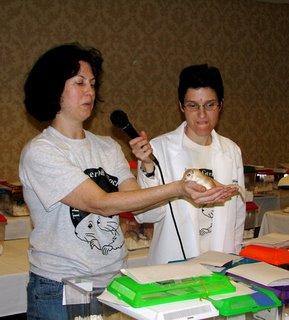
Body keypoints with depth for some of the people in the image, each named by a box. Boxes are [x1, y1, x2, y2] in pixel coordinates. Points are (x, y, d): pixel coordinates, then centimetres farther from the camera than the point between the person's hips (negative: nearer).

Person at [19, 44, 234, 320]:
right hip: (60, 289, -5)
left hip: (114, 281, 5)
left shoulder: (108, 147, 8)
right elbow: (100, 203, -21)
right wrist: (175, 189, -26)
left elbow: (135, 200, -2)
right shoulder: (40, 152, -13)